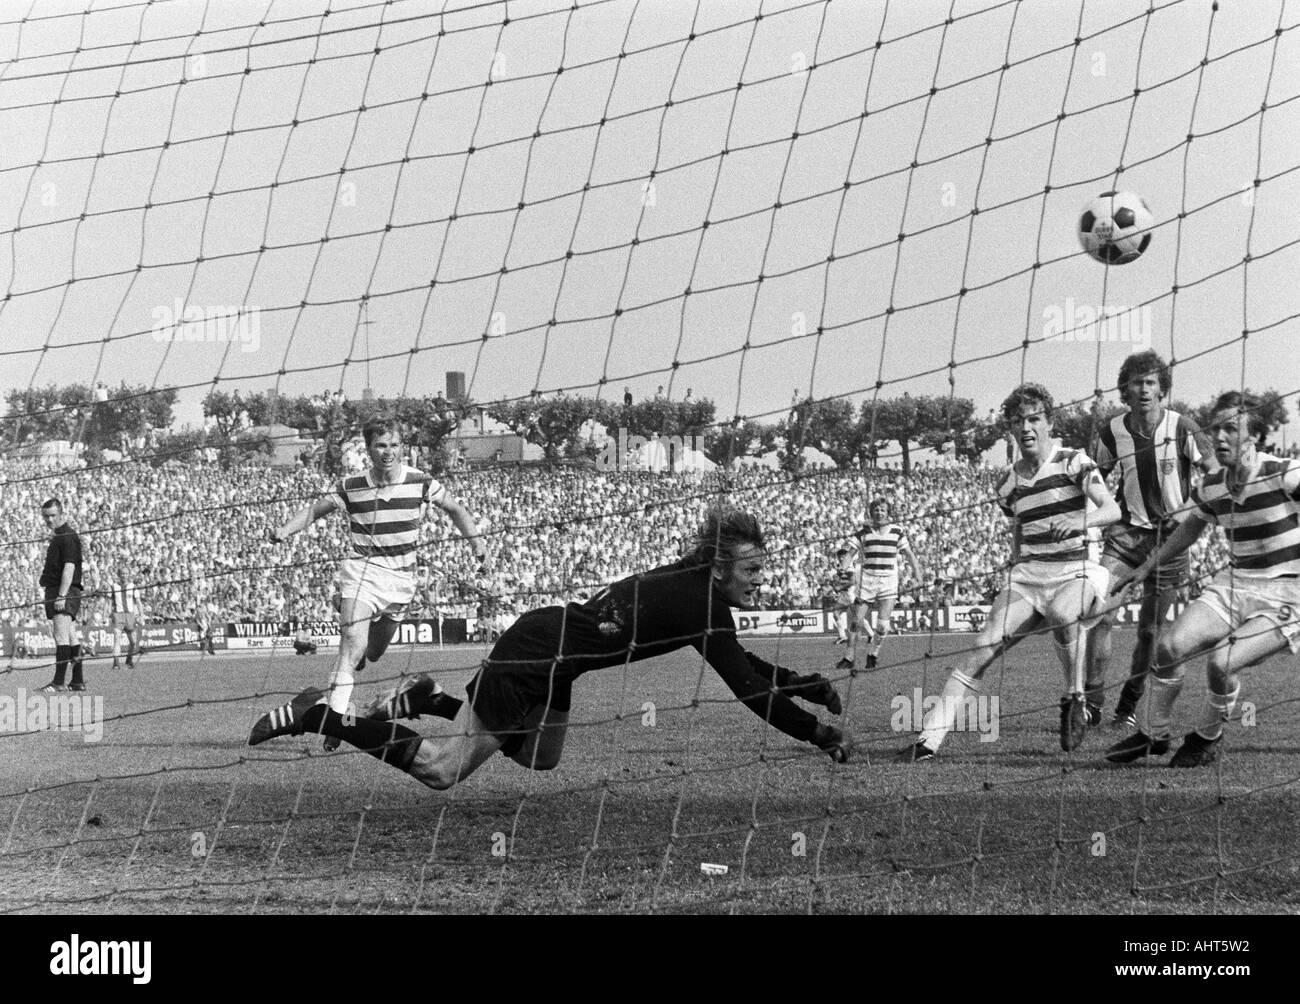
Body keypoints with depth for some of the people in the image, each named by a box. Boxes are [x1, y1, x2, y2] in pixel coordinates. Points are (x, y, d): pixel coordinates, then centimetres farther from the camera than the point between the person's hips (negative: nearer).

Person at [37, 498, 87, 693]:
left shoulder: (67, 537, -10)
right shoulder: (58, 537, 21)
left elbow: (69, 567, -18)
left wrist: (61, 596, -23)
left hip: (63, 592, -11)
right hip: (59, 593, 11)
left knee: (61, 637, -15)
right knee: (71, 638, 11)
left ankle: (58, 682, -20)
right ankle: (78, 681, 14)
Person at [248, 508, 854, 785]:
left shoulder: (699, 586, 4)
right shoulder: (701, 603, -23)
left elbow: (746, 665, 16)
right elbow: (748, 689, -25)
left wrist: (814, 687, 9)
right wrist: (824, 737, -19)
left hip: (548, 656, 9)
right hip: (531, 662, -9)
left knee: (539, 761, 28)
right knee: (442, 771, 1)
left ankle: (427, 700, 26)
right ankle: (316, 717, 5)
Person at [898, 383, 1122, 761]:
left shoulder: (1073, 462, -4)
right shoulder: (1009, 482, 11)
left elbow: (1112, 510, -15)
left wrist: (1080, 521, -34)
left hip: (1075, 571, -4)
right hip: (1027, 574, 4)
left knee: (1062, 613, -39)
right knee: (982, 649, -12)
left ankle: (1075, 701, -17)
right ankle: (929, 739, -13)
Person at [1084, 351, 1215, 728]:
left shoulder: (1181, 429, -10)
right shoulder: (1113, 432, -3)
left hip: (1170, 536, -1)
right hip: (1127, 531, 1)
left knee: (1150, 629, 3)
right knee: (1101, 615, -14)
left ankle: (1129, 705, 21)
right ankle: (1091, 703, -7)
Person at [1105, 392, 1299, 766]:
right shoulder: (1211, 488, 4)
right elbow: (1192, 526, 24)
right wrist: (1147, 567, 27)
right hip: (1234, 582, 6)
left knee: (1221, 663, -24)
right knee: (1170, 646, -11)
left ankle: (1207, 739, 6)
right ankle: (1154, 734, 11)